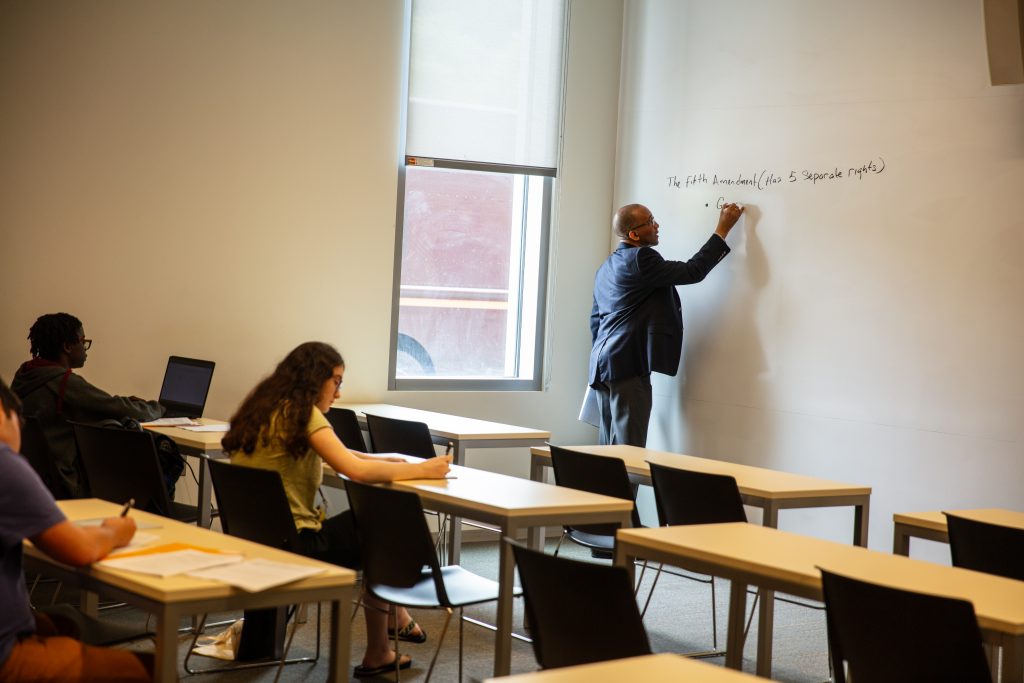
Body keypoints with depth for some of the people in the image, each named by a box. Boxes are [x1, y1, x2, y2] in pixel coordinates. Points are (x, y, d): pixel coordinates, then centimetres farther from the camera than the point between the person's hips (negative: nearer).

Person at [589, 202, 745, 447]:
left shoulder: (607, 267, 18)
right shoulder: (640, 259, -12)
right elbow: (693, 271, -12)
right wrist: (723, 228, -5)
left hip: (602, 366, 10)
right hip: (628, 365, -10)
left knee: (609, 449, 9)